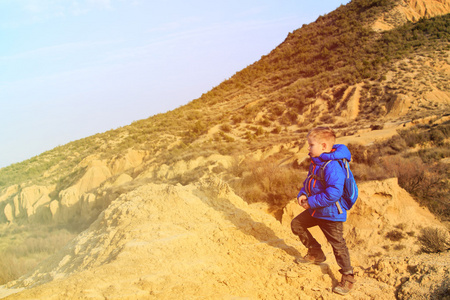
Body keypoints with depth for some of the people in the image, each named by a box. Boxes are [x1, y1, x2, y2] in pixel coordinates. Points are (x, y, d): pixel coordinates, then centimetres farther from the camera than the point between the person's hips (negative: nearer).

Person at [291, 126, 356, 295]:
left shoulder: (332, 167, -28)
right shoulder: (316, 163, 3)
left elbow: (333, 193, -32)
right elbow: (309, 181, 16)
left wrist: (311, 202, -24)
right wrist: (303, 194, -5)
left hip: (331, 213, -10)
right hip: (315, 210, 10)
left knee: (337, 244, 0)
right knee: (297, 224, 17)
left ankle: (348, 277, 17)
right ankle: (316, 254, 33)